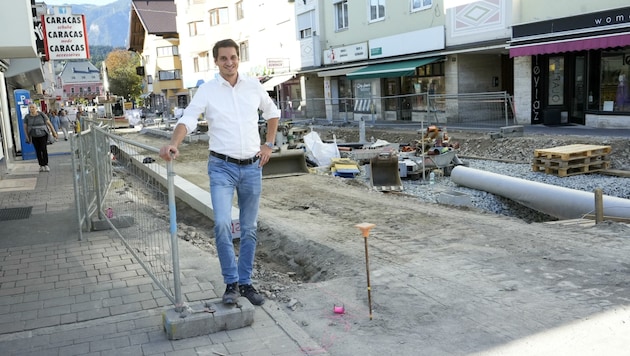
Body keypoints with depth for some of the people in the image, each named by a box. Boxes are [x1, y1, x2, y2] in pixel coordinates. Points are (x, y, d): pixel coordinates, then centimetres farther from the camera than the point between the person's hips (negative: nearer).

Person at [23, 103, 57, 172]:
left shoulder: (41, 114, -5)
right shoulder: (27, 117, 0)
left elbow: (49, 123, -2)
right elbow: (25, 127, 5)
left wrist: (54, 132, -2)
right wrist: (27, 137, -1)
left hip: (43, 135, -2)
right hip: (34, 136, 2)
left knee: (44, 149, -9)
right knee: (38, 151, 3)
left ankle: (46, 165, -1)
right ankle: (41, 165, 10)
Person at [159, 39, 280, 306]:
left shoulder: (254, 86, 6)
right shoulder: (207, 90, -2)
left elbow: (272, 113, 21)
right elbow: (187, 120, -14)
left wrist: (269, 144, 12)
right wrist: (174, 144, -33)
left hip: (252, 167, 3)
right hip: (222, 167, -3)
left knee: (249, 229, 9)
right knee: (222, 224, -17)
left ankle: (245, 283, 22)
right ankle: (231, 283, 1)